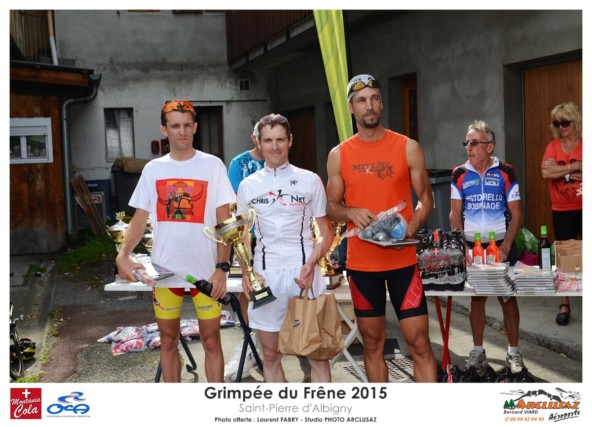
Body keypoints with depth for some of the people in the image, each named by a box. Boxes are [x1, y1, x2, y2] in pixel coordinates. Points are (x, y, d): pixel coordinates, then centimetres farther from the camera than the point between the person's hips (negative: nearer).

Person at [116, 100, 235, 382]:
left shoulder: (212, 165, -2)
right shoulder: (153, 169, 4)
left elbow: (224, 222, -3)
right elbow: (140, 218, 5)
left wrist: (222, 267, -12)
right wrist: (123, 255, -12)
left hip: (205, 271, -2)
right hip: (164, 271, 3)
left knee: (211, 341, 7)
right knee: (168, 341, 13)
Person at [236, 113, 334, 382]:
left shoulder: (310, 180, 2)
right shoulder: (248, 185, 7)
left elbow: (326, 232, 4)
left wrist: (312, 262, -13)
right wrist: (246, 272, -2)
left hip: (304, 273, -2)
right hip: (265, 275, 2)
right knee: (271, 355, 11)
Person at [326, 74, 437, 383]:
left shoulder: (408, 148, 0)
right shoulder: (339, 155, 4)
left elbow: (425, 198, 4)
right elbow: (331, 206, 9)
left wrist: (411, 228, -15)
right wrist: (351, 213, -14)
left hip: (402, 259, -1)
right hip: (361, 262, 2)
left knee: (419, 342, -2)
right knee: (372, 343, 11)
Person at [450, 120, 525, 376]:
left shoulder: (506, 173, -2)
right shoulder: (459, 175, 3)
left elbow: (516, 214, -2)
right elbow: (454, 214, 2)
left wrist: (505, 247, -12)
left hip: (501, 244, -1)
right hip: (472, 246, 2)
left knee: (508, 297, 3)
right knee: (476, 298, 8)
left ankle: (513, 352, 16)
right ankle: (478, 352, 18)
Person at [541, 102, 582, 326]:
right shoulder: (552, 146, 3)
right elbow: (546, 172, -14)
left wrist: (560, 170, -15)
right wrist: (575, 166, -14)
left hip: (584, 209, -2)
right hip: (562, 211, 2)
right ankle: (564, 305, 15)